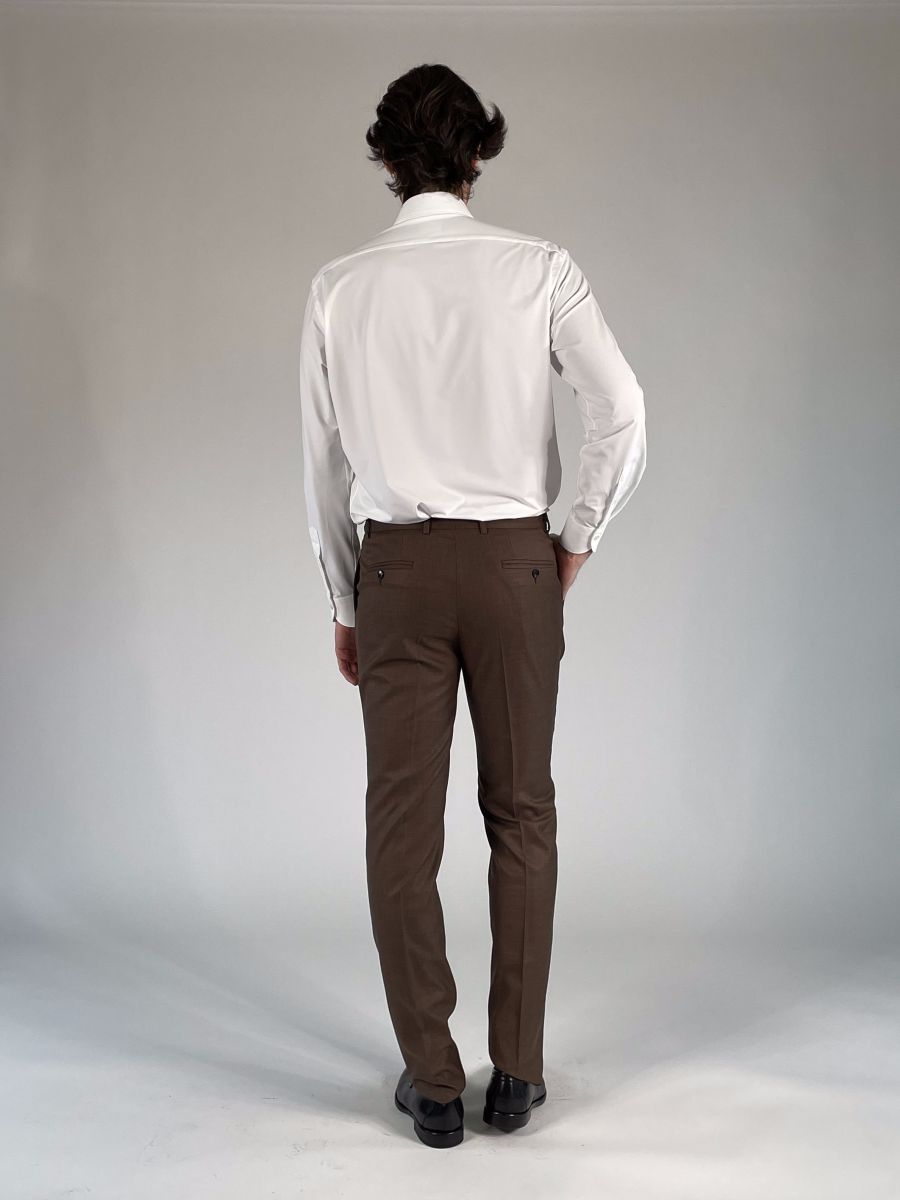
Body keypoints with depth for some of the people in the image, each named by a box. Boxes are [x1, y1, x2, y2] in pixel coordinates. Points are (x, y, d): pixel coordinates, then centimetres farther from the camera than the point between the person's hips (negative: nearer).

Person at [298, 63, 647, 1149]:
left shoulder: (339, 287, 1)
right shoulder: (538, 268, -2)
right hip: (515, 564, 0)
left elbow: (323, 463, 4)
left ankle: (432, 1083, 15)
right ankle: (517, 1071, 18)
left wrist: (343, 602, 14)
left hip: (396, 567, 0)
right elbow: (622, 415, -12)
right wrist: (578, 540, 2)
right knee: (520, 814, 11)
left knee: (403, 824, 7)